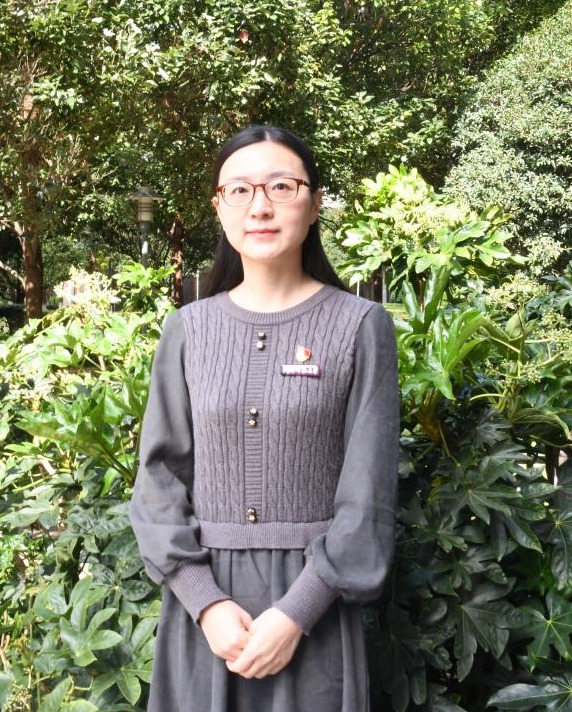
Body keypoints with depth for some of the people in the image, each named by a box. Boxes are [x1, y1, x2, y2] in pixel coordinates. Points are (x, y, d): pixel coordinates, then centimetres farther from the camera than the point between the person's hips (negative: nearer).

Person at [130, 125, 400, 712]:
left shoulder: (359, 326, -3)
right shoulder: (189, 329, 4)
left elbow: (368, 491, -7)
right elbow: (161, 476, 2)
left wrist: (295, 612, -15)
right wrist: (205, 601, -11)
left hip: (312, 598, -2)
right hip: (202, 595, 2)